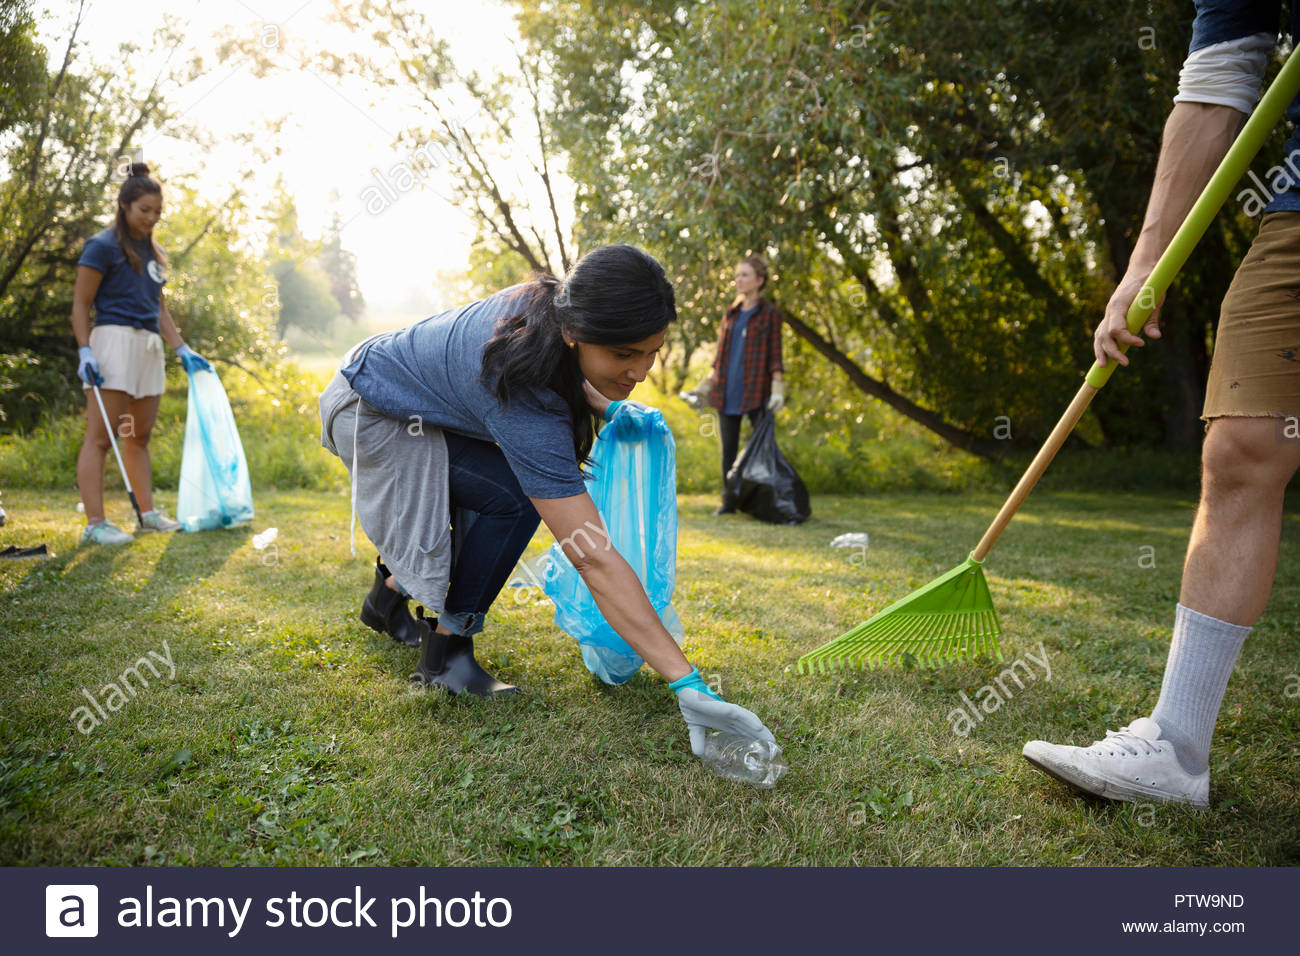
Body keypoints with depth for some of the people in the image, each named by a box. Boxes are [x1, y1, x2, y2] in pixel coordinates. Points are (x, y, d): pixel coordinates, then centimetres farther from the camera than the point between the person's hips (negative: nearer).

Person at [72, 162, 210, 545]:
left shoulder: (151, 252, 19)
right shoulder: (103, 246, -3)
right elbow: (80, 305, -5)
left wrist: (183, 350, 18)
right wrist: (85, 351, -15)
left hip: (149, 347, 8)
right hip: (115, 340, -8)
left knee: (139, 438, 13)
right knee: (100, 438, -8)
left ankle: (148, 513, 19)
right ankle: (95, 524, -9)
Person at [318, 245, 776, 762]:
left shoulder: (550, 300, -18)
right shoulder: (526, 407, -40)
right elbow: (594, 558, -42)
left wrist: (605, 407, -6)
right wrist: (686, 684, -42)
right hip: (369, 414, -9)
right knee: (513, 500, -23)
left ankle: (392, 588, 32)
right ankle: (444, 655, -7)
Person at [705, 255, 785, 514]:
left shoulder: (769, 313, 1)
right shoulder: (730, 314, 15)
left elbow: (774, 354, -3)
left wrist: (778, 388, -13)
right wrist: (707, 385, 15)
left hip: (755, 391, -5)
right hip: (727, 391, 5)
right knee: (728, 447, 7)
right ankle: (728, 501, 14)